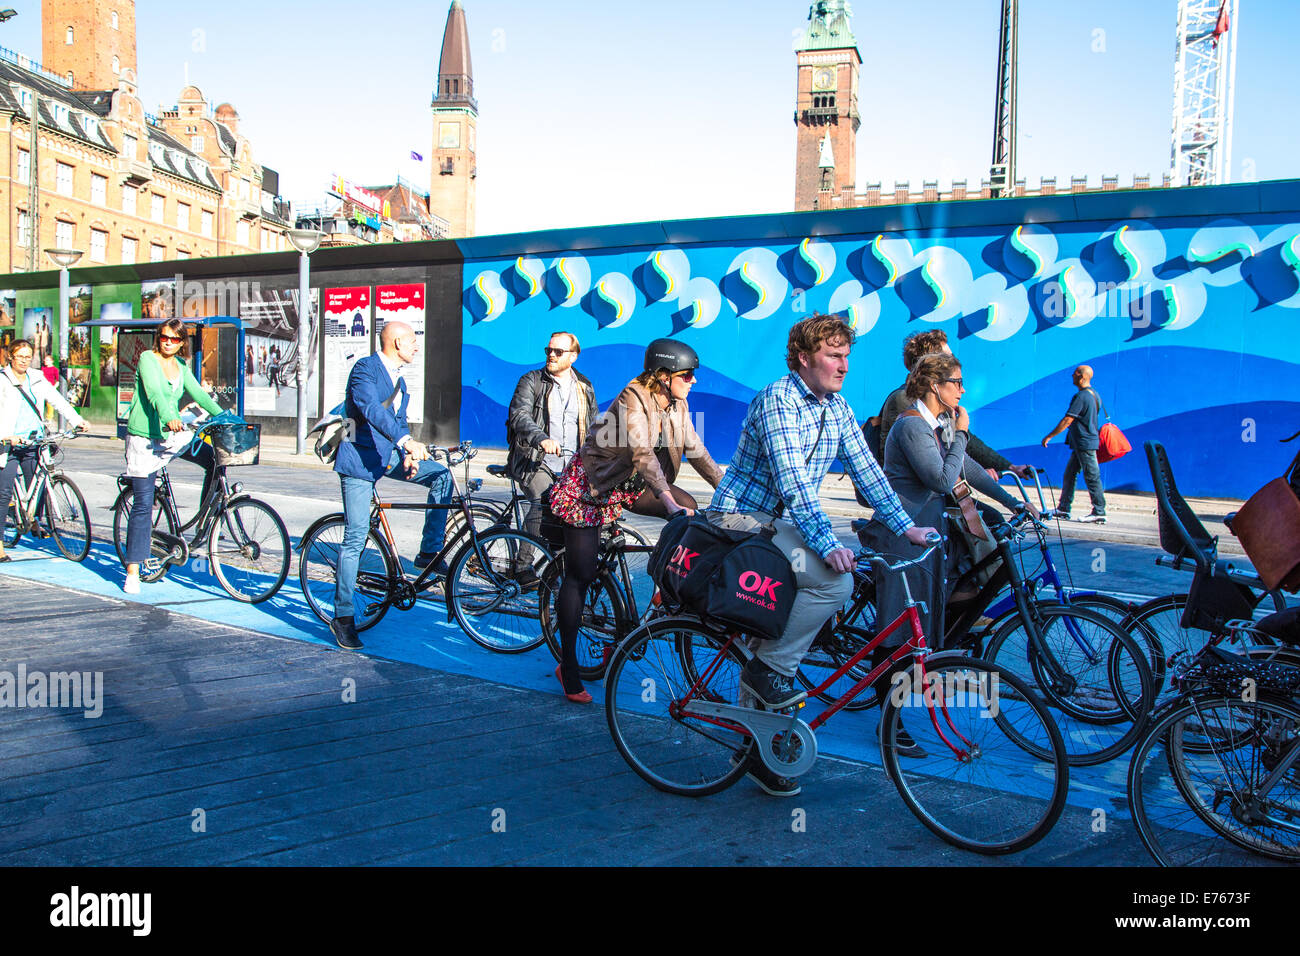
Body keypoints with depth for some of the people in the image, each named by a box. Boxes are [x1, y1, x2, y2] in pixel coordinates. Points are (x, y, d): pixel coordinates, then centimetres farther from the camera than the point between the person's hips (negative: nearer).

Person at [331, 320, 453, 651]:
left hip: (388, 455, 8)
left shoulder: (398, 379, 15)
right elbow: (371, 408, -30)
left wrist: (408, 456, -6)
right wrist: (406, 441, -43)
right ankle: (343, 617, 2)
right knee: (356, 537, -8)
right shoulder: (365, 368, -13)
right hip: (360, 458, -8)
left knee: (441, 476, -9)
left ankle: (430, 552, 1)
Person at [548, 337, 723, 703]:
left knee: (689, 509, -17)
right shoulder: (633, 400, -26)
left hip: (630, 485, 7)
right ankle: (568, 668, 4)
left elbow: (695, 450, 0)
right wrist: (669, 503, -45)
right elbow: (643, 455, -36)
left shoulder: (677, 404, -2)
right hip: (590, 485, -7)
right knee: (581, 575, -6)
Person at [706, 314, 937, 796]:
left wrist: (905, 526, 1)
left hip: (782, 524, 8)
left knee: (766, 640, 8)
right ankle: (770, 669, -11)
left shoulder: (837, 409, 8)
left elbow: (865, 469, 10)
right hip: (742, 520, -8)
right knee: (835, 579, -26)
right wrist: (827, 545, -35)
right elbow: (791, 481, -28)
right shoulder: (777, 401, -18)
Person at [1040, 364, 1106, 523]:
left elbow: (1067, 420, -19)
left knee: (1092, 477, -5)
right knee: (1069, 474, 12)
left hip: (1085, 443, -10)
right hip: (1082, 444, 10)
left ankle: (1099, 513, -1)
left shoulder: (1081, 396, -17)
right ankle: (1063, 509, 15)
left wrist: (1049, 436, -13)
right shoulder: (1094, 395, 13)